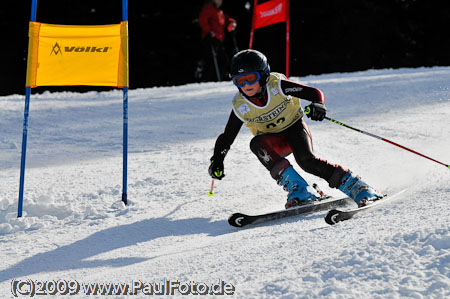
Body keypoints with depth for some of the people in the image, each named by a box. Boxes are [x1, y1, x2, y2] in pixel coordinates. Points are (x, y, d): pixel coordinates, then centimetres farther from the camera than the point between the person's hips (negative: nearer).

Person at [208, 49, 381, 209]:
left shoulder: (276, 85, -21)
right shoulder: (241, 107, -16)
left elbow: (314, 93, -20)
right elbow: (227, 137, -9)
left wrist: (318, 104, -42)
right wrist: (217, 160, -24)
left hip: (294, 127, -2)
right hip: (274, 141, 3)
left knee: (306, 160, -31)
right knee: (257, 144, -31)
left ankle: (356, 187, -22)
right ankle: (298, 189, -34)